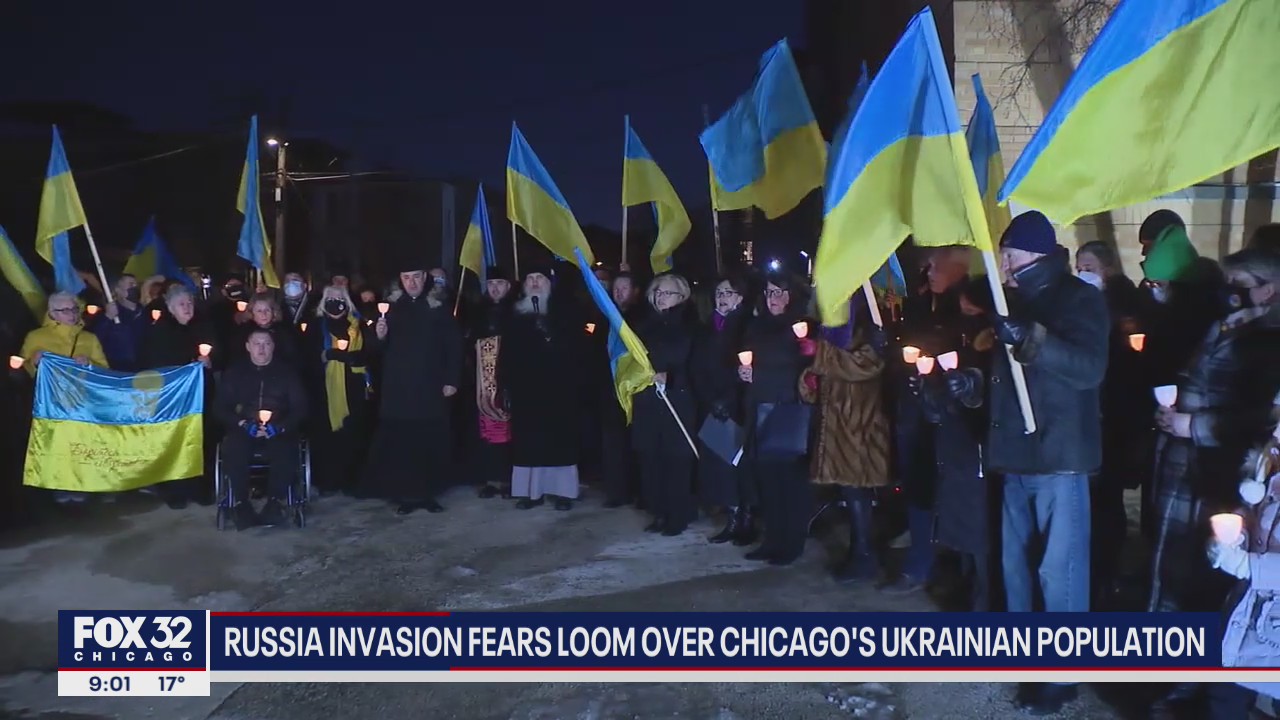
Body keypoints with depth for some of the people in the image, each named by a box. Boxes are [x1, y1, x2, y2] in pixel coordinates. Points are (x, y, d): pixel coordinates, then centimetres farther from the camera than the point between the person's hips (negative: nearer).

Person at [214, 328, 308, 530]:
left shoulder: (287, 372, 12)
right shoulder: (234, 372, 14)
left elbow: (300, 408, 5)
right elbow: (220, 408, 6)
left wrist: (279, 427, -13)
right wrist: (243, 424, -13)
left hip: (278, 432, -1)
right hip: (243, 430, 1)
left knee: (286, 450, -34)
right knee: (233, 448, -33)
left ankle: (275, 501, -20)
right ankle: (241, 503, -20)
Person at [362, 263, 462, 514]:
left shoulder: (439, 308, 5)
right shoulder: (394, 310, 11)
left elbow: (454, 346, 1)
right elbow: (382, 350, 10)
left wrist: (452, 380, -6)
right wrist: (381, 337, -12)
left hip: (431, 388, -1)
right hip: (399, 389, 1)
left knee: (431, 443, 2)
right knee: (400, 444, -4)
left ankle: (428, 493, 14)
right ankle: (406, 494, 6)